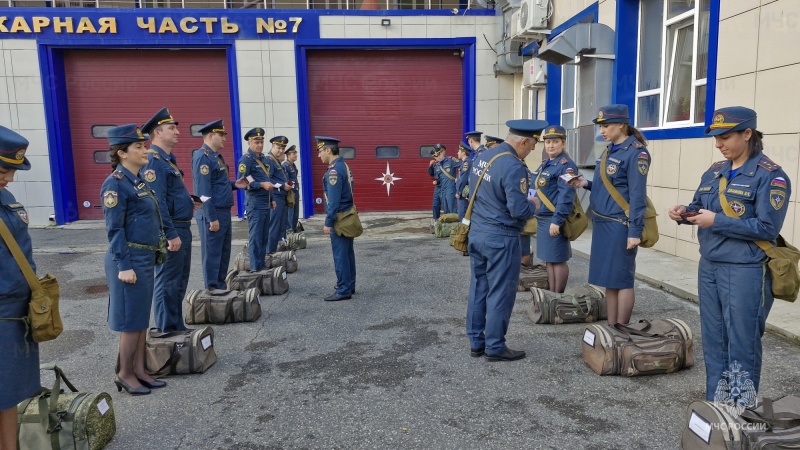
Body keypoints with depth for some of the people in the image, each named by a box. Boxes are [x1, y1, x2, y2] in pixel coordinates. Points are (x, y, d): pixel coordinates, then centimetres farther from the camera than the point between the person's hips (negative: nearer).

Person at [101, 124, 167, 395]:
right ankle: (125, 375, 16)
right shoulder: (116, 184, -14)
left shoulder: (138, 180, 12)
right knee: (131, 320, 2)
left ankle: (139, 370, 26)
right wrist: (124, 266, -19)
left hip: (146, 258, 9)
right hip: (130, 259, -9)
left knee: (142, 318, 15)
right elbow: (114, 229, -17)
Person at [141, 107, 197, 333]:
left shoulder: (168, 159, 16)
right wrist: (171, 235, -23)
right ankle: (166, 333, 10)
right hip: (170, 231, -10)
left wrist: (188, 200, 9)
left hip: (182, 229, 10)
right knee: (168, 284, -1)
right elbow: (157, 202, -23)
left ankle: (177, 328, 28)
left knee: (179, 282, 17)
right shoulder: (154, 160, -16)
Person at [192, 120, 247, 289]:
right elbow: (204, 191, -20)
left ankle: (221, 287, 25)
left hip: (224, 212, 10)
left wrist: (234, 184, 5)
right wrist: (212, 218, -21)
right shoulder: (202, 157, -14)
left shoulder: (216, 156, 16)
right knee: (212, 254, -1)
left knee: (224, 252, 15)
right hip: (212, 214, -10)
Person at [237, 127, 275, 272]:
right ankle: (255, 268, 0)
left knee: (264, 236, 13)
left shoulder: (263, 158, 14)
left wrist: (272, 199, 18)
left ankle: (262, 264, 21)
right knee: (255, 237, -4)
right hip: (255, 204, -8)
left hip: (266, 204, 8)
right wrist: (262, 185, -25)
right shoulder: (246, 159, -10)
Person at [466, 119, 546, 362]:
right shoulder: (514, 167, -20)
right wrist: (533, 205, -3)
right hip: (501, 237, -8)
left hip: (477, 232, 8)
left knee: (478, 289, 14)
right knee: (500, 293, 4)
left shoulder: (482, 156, 6)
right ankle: (495, 347, 14)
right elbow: (519, 210, -23)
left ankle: (476, 343, 24)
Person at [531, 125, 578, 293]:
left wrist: (557, 221, -26)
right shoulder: (546, 164, 15)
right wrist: (537, 216, 19)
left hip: (554, 220, -9)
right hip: (542, 218, 9)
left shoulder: (566, 165, -14)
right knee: (549, 259, 14)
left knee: (558, 260, 0)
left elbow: (566, 196, -22)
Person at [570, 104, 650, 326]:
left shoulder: (636, 153, -12)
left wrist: (635, 231, -19)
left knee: (621, 279, 0)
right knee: (609, 279, 14)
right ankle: (611, 328, 23)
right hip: (602, 223, 9)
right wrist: (586, 184, 4)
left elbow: (637, 196, -16)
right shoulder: (609, 150, 14)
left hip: (620, 226, -9)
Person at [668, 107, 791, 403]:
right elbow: (700, 208, 18)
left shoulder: (770, 176, -10)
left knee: (742, 346, 3)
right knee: (713, 342, 14)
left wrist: (716, 221, -20)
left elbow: (766, 228, -17)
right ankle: (715, 408, 28)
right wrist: (685, 212, -4)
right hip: (709, 268, 7)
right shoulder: (714, 172, 11)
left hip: (745, 272, -7)